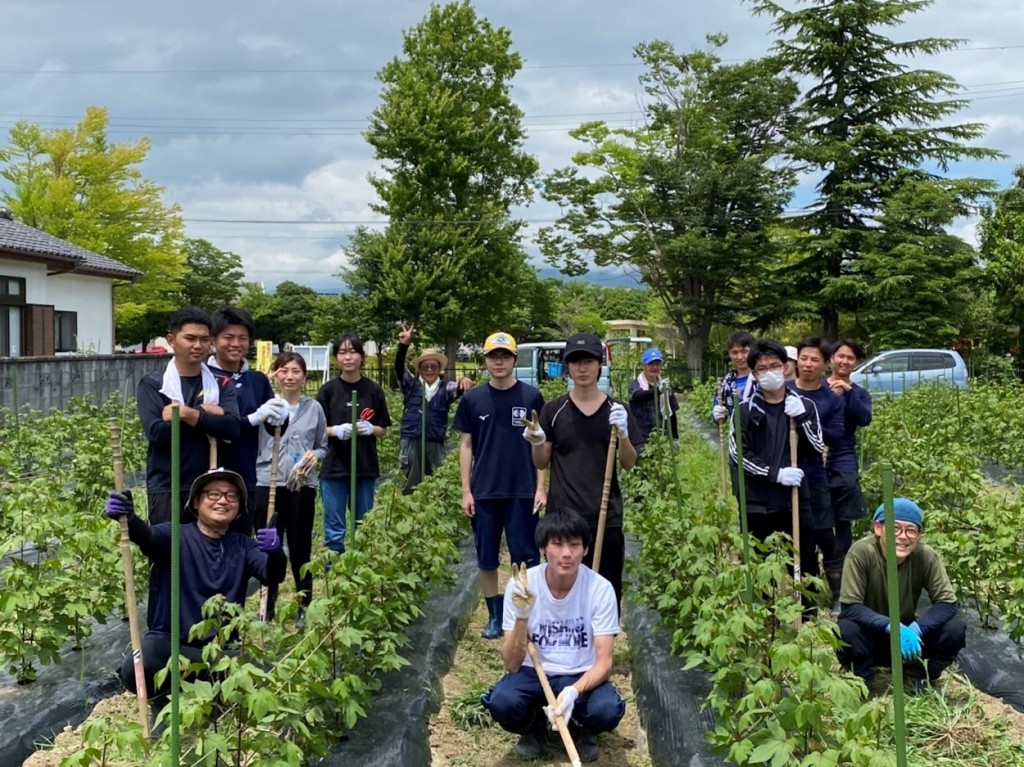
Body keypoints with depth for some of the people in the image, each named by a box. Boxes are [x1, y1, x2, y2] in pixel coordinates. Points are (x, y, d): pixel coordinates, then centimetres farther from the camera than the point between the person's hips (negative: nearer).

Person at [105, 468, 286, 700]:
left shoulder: (243, 546, 6)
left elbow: (273, 575, -10)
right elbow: (147, 537, -26)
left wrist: (275, 551, -36)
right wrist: (128, 518, -51)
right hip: (168, 640, -2)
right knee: (135, 670, -32)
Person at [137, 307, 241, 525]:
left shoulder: (221, 384, 7)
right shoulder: (152, 384, 1)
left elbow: (232, 426, -9)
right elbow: (156, 431, -13)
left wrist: (187, 414, -17)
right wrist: (206, 416, -11)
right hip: (166, 489, -2)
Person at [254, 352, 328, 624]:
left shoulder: (314, 408, 4)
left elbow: (323, 447, 13)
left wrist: (315, 455, -11)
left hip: (302, 486, 1)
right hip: (268, 485, -1)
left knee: (300, 548, 9)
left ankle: (305, 607, 21)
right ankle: (267, 608, 19)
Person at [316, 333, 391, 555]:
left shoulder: (374, 391, 4)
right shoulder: (328, 390, 0)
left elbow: (383, 430, 9)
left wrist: (370, 428, -12)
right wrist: (336, 430, -17)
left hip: (366, 467, 2)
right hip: (334, 468, -1)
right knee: (334, 529, 1)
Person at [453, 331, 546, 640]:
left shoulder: (531, 397, -1)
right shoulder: (472, 398, 2)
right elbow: (466, 445, 6)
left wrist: (541, 488, -4)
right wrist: (466, 490, 1)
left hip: (522, 492, -2)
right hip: (483, 493, 2)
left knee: (526, 557, 0)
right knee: (486, 559, 9)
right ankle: (495, 616, 22)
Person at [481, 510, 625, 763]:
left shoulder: (600, 589, -16)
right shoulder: (520, 586, -16)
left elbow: (604, 662, -15)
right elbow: (512, 665, -17)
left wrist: (574, 691, -36)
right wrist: (522, 617, -35)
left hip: (581, 677, 0)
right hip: (533, 673, 0)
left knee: (607, 710, -32)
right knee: (501, 702, -31)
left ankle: (582, 729, 7)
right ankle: (534, 726, 6)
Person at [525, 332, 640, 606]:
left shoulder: (616, 410, 4)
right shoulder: (554, 410, 3)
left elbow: (629, 464, 3)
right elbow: (541, 463, 6)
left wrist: (623, 434, -15)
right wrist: (537, 442, -14)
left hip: (606, 514, 0)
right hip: (563, 514, 0)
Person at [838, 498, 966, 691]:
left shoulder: (926, 556, -19)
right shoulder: (861, 552, -26)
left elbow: (948, 603, -16)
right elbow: (850, 607, -27)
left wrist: (916, 628, -33)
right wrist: (892, 626, -41)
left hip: (907, 633, 3)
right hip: (870, 635, -3)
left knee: (954, 630, -21)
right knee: (847, 630, -35)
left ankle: (916, 676, 6)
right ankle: (861, 681, -3)